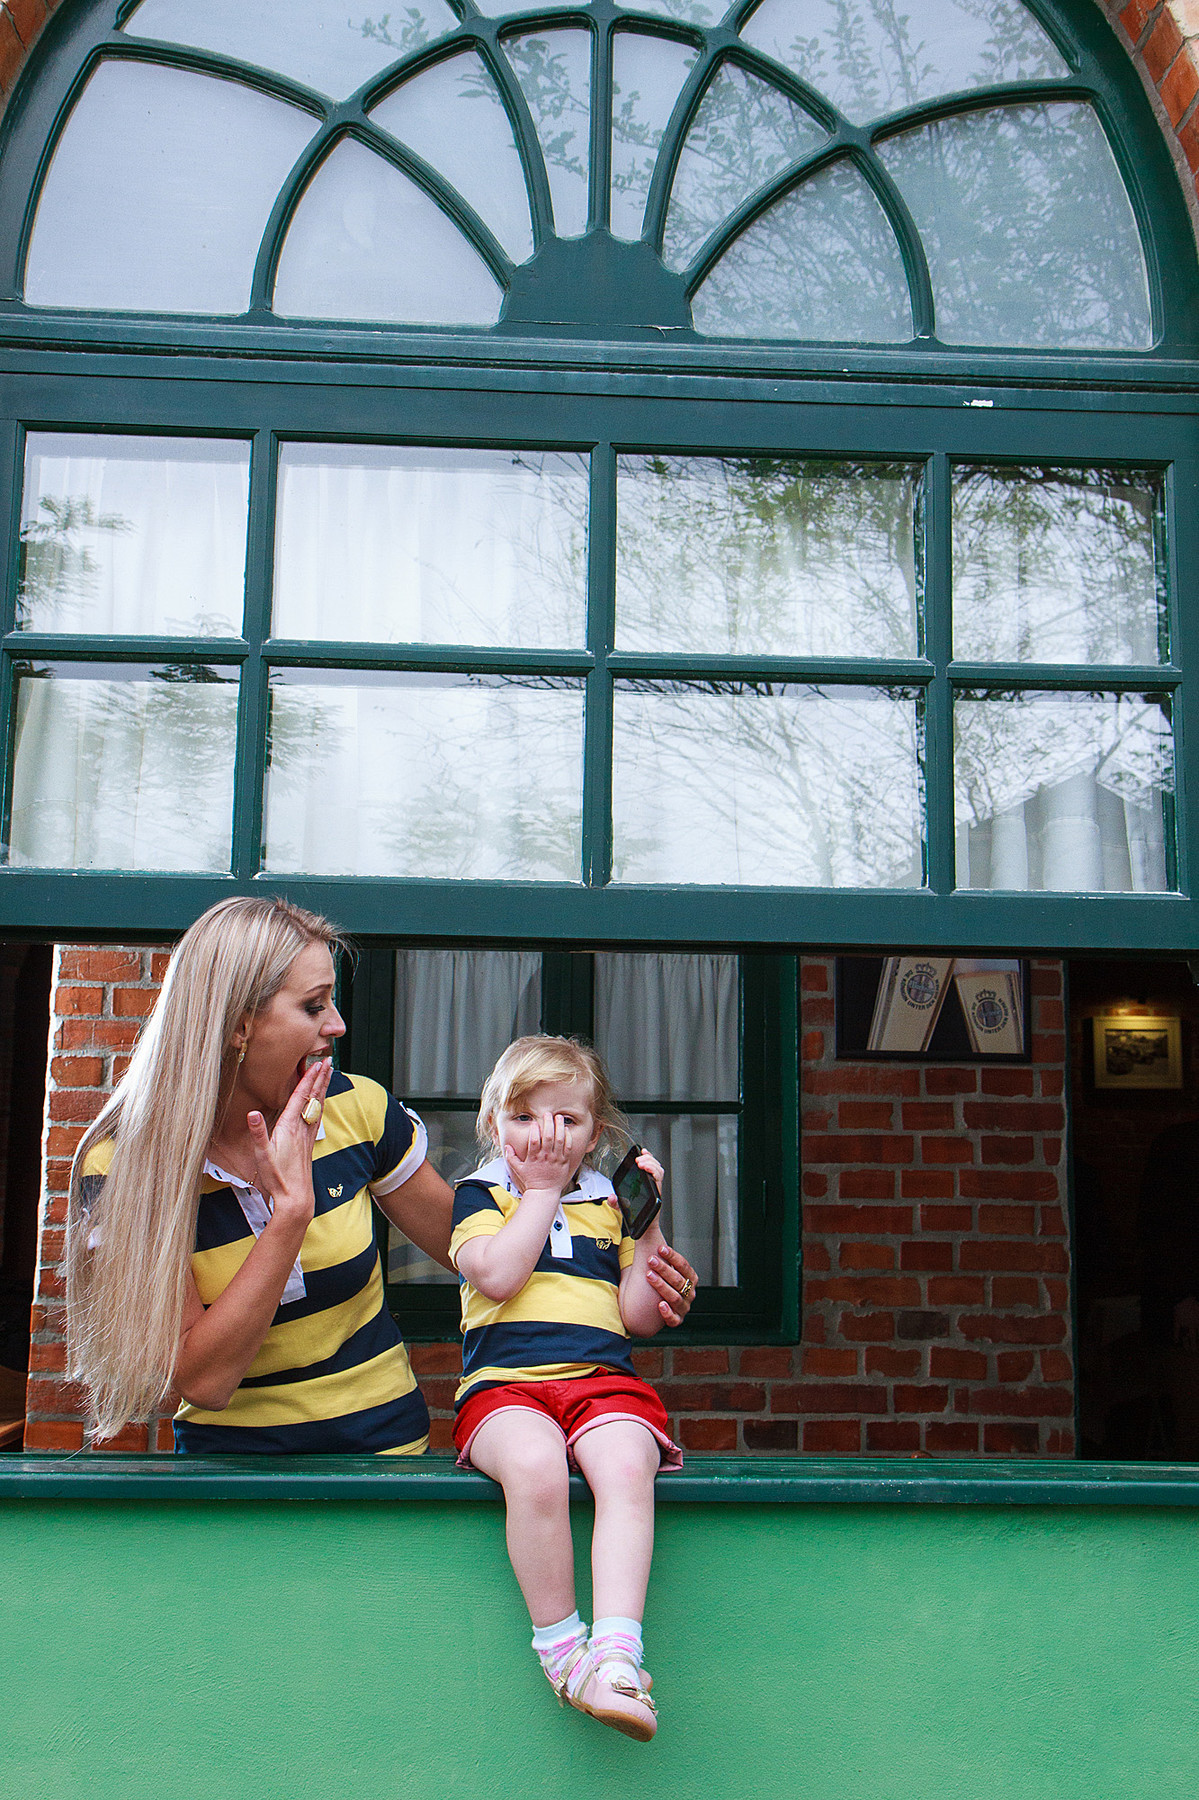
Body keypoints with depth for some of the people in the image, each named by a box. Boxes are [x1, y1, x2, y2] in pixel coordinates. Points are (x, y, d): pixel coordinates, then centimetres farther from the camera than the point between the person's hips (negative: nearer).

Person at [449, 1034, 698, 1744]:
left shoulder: (609, 1204, 21)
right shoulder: (480, 1194, 14)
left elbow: (639, 1317, 15)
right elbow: (497, 1275, -8)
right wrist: (541, 1190, 2)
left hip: (603, 1380, 2)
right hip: (504, 1384, -2)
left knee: (627, 1465, -34)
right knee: (535, 1464, -37)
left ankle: (615, 1656, -38)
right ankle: (561, 1647, -21)